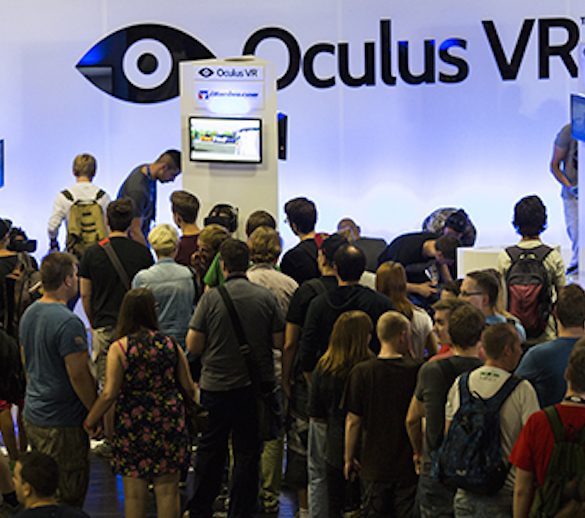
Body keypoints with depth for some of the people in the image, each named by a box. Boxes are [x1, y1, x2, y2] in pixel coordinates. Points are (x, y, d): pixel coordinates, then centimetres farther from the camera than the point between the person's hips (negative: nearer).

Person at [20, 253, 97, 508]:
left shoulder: (29, 313, 6)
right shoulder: (68, 323, -22)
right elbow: (79, 375, -21)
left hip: (33, 416, 9)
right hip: (62, 423, -9)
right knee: (67, 498, 2)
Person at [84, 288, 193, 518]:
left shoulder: (119, 348, -9)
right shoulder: (170, 344, 0)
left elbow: (109, 394, -15)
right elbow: (189, 387, 5)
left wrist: (90, 421, -1)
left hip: (133, 425, -2)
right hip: (169, 423, 2)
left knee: (135, 494, 7)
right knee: (167, 491, 10)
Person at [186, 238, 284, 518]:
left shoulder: (211, 298, -11)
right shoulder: (266, 297, -6)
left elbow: (193, 345, -10)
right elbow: (279, 342, -3)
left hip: (216, 386, 0)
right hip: (255, 386, 1)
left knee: (210, 450, 14)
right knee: (247, 452, 10)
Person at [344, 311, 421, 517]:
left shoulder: (361, 372, -9)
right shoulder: (416, 371, -11)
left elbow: (353, 420, -6)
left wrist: (349, 458, 7)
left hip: (374, 464, 1)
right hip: (408, 464, -1)